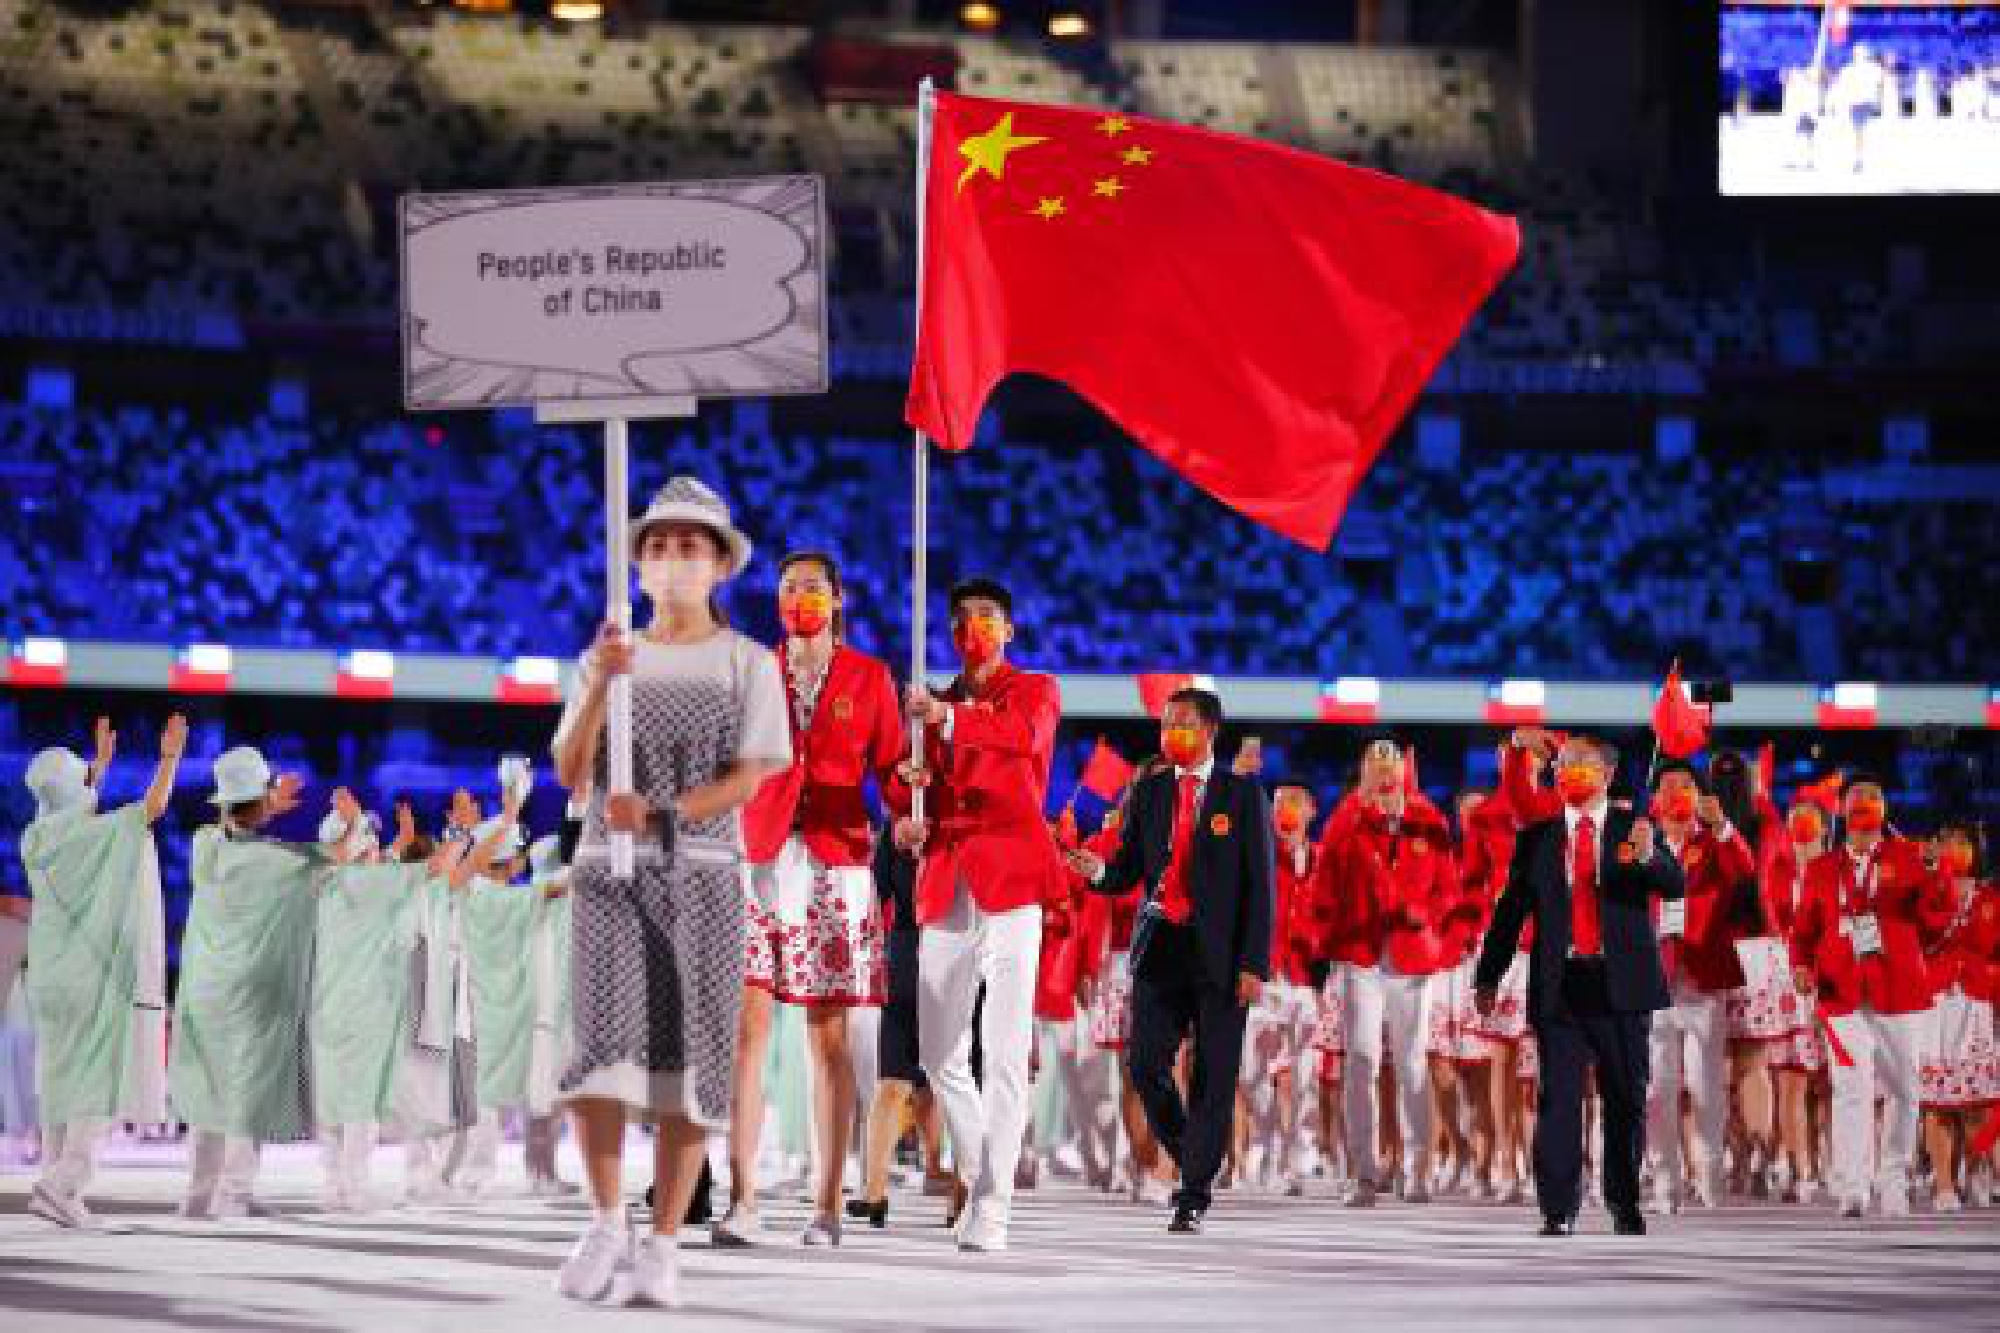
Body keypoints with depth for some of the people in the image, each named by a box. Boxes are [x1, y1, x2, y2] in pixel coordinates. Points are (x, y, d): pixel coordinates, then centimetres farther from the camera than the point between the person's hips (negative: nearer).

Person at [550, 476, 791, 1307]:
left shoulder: (746, 663, 6)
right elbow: (570, 773, 3)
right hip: (608, 869, 1)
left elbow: (746, 779, -3)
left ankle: (661, 1247, -4)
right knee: (604, 1036, -17)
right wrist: (602, 683, -12)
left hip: (701, 872, -1)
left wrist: (657, 814, -17)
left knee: (688, 1058, -5)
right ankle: (605, 1223, -9)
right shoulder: (607, 658, 13)